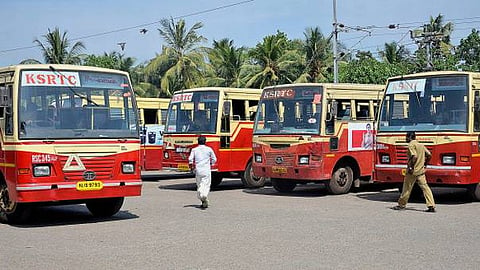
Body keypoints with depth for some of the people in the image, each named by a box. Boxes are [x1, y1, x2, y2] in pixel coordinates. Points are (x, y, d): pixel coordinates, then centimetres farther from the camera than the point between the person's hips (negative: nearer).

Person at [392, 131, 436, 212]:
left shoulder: (411, 145, -11)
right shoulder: (421, 145, 13)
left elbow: (414, 156, -24)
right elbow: (429, 155, 12)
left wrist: (411, 167, -18)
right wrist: (424, 164, 19)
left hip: (412, 172, -7)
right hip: (421, 171, 7)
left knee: (407, 188, 6)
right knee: (425, 187, 1)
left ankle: (401, 204, 18)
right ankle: (431, 206, -6)